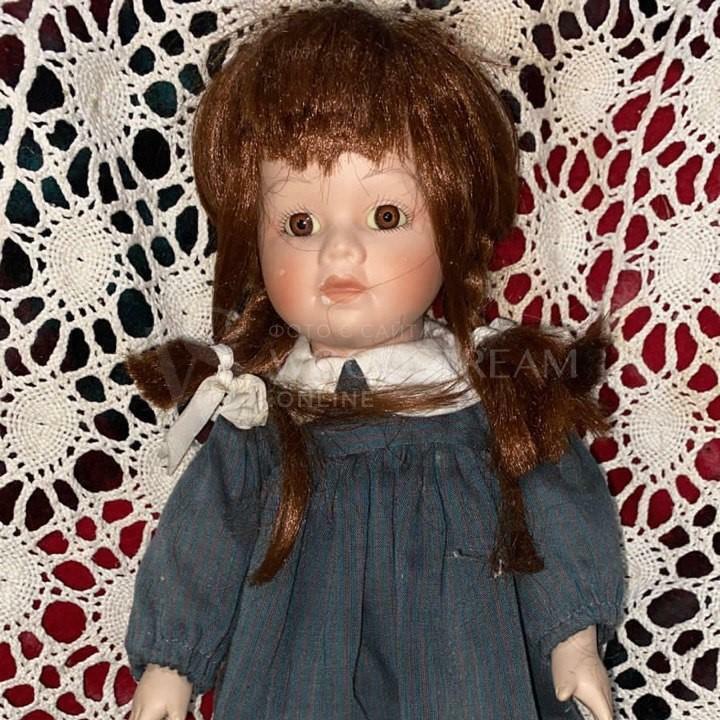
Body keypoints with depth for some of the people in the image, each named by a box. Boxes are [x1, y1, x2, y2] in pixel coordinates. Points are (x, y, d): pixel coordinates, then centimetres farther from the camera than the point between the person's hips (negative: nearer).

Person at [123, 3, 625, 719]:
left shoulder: (498, 390, -9)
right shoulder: (255, 409, -6)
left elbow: (561, 515, -1)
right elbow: (201, 541, 2)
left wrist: (576, 637, -3)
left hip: (462, 659, 0)